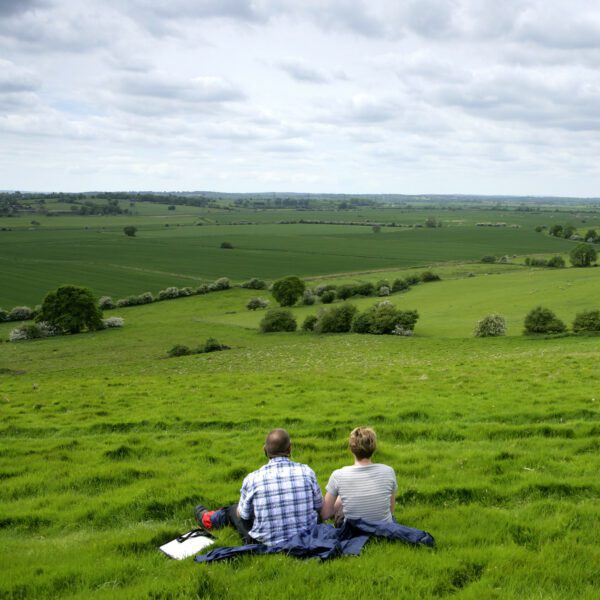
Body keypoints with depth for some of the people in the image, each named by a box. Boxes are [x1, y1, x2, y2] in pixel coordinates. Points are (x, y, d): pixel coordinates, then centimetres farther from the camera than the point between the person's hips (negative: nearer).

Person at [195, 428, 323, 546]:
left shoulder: (252, 479, -18)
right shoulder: (307, 472, -14)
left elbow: (243, 515, -3)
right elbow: (319, 507, 0)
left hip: (266, 544, -2)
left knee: (234, 510, 27)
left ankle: (209, 520, 57)